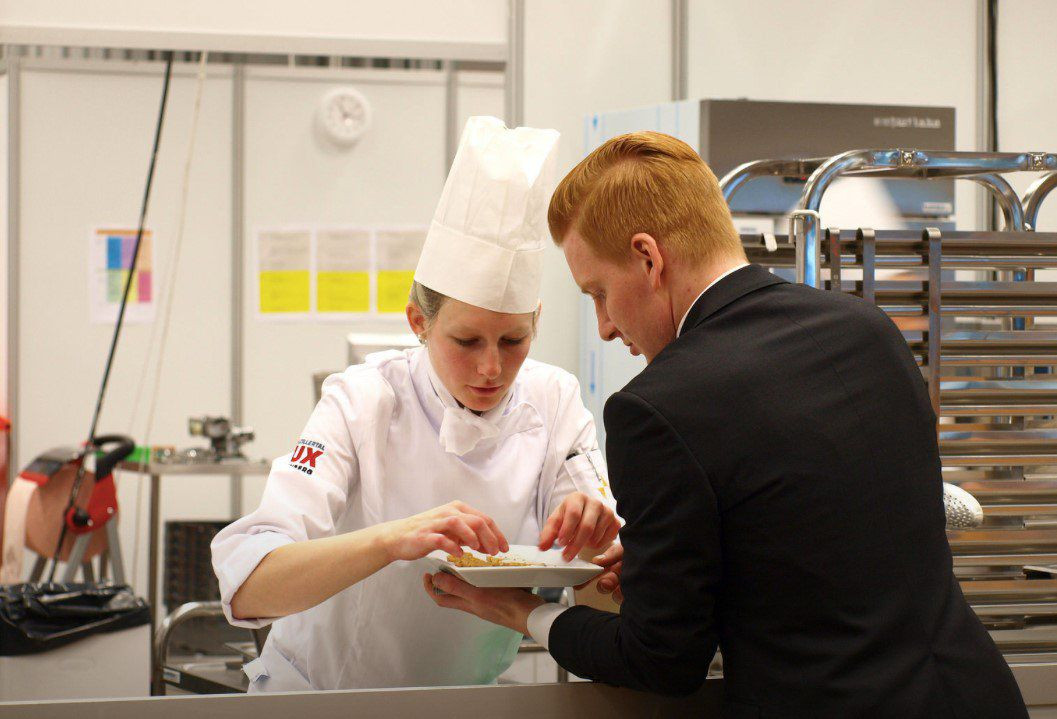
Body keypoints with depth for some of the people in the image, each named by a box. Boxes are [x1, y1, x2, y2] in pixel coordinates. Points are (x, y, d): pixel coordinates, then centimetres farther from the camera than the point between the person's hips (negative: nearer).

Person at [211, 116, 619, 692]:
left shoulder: (551, 402, -4)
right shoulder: (363, 403, -14)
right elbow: (246, 588, -26)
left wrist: (595, 529, -30)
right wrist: (393, 539, -40)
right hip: (320, 692, -2)